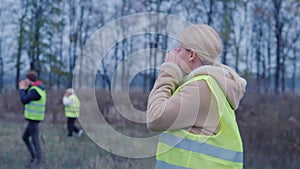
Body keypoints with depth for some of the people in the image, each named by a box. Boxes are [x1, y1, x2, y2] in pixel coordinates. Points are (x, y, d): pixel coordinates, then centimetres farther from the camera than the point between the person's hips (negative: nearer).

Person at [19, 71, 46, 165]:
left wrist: (21, 89, -5)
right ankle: (34, 156, 21)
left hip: (34, 119, -10)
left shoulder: (35, 90, -20)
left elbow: (24, 101, -18)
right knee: (25, 137, 18)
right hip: (33, 118, 10)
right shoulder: (38, 89, 12)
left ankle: (38, 159, 4)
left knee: (35, 140, -3)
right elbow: (28, 99, 21)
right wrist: (25, 89, 10)